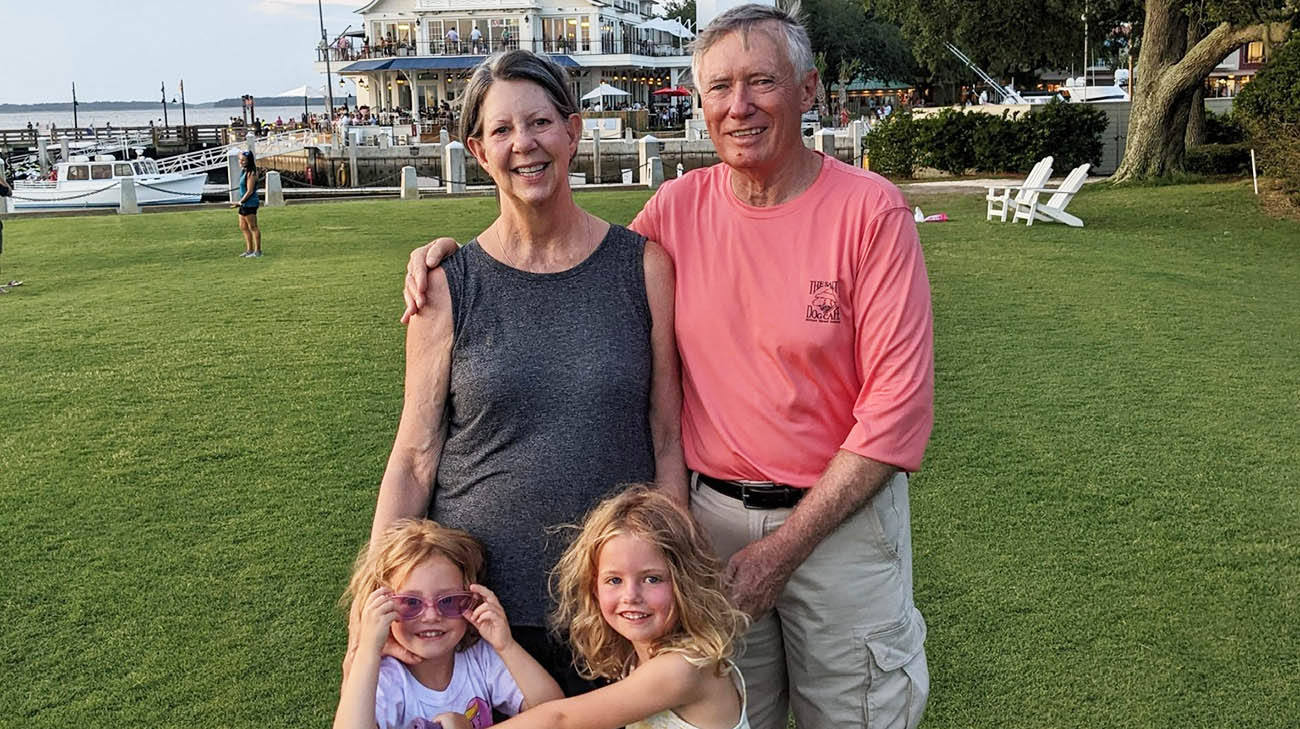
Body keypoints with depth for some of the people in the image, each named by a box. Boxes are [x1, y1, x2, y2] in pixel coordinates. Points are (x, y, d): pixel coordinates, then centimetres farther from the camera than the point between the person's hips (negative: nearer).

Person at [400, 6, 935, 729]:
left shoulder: (871, 209, -13)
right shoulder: (680, 206, -2)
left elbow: (897, 403, -15)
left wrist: (787, 543, -16)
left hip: (841, 518, -2)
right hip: (712, 511, 3)